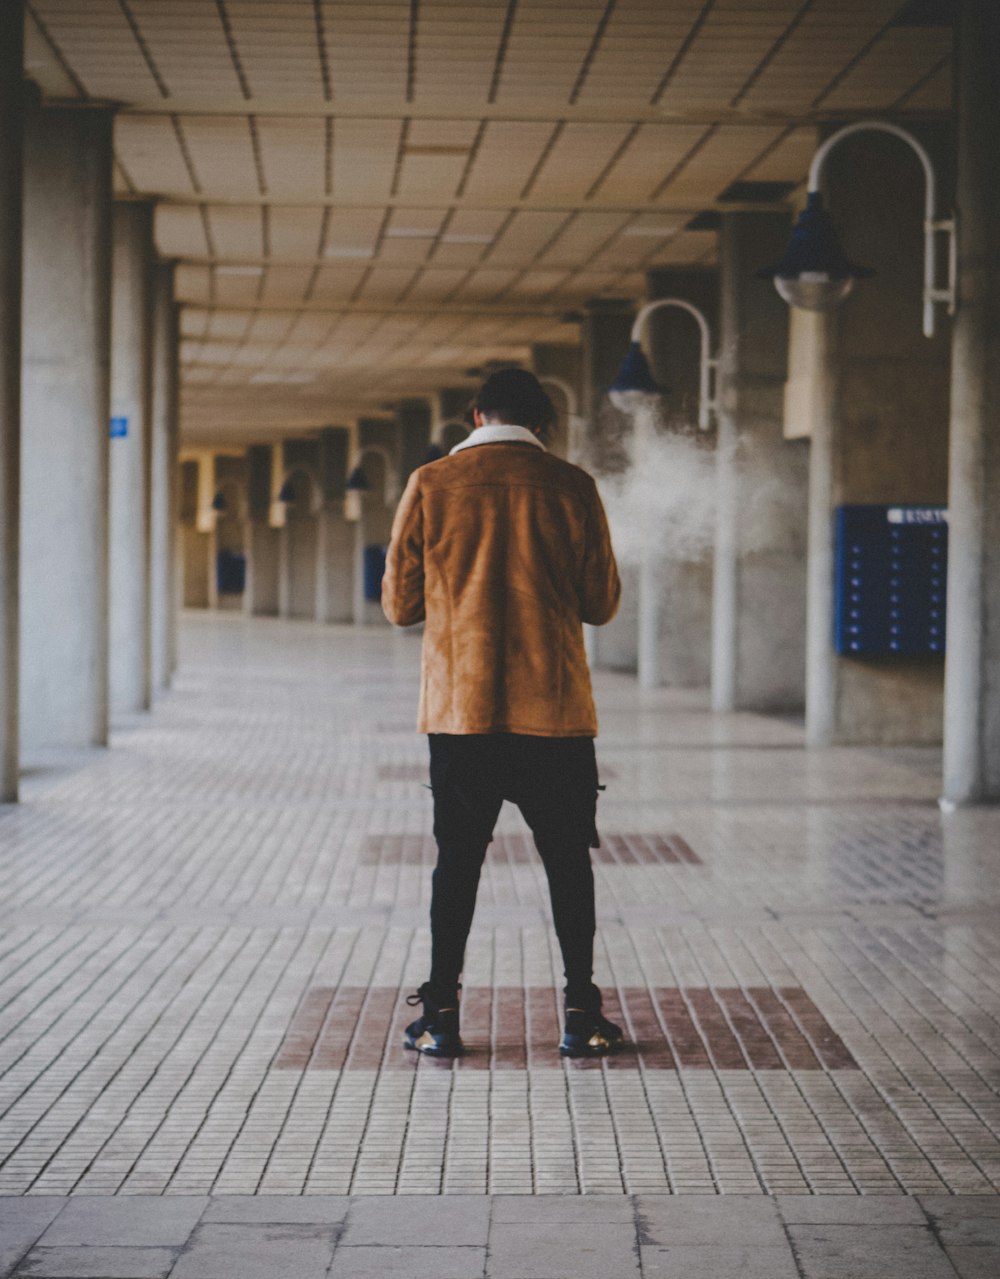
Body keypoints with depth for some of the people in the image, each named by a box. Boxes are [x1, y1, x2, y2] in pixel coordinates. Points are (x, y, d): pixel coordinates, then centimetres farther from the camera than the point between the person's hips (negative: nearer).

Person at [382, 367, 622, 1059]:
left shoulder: (430, 484, 0)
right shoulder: (570, 486, -2)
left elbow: (400, 604, 4)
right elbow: (602, 603, 4)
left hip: (459, 708, 1)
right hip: (554, 709, -1)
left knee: (458, 858, 10)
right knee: (568, 859, 10)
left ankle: (441, 1016, 10)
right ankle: (582, 1015, 11)